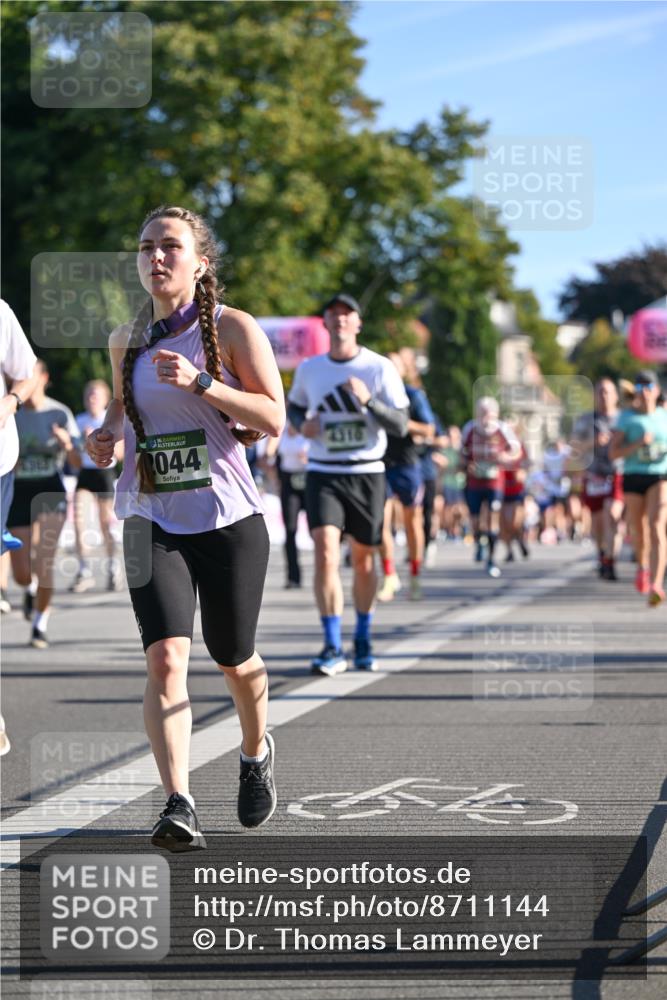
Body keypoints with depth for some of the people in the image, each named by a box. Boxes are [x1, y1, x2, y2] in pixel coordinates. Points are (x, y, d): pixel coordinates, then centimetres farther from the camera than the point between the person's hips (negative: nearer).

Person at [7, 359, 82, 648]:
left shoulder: (60, 414, -3)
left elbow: (77, 464, -6)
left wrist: (67, 444, -26)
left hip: (51, 495, -2)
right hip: (19, 495, 2)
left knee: (43, 564, -17)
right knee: (22, 575, 0)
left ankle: (40, 625, 4)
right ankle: (32, 588, 39)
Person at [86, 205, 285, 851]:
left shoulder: (232, 329, -4)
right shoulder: (127, 340, 8)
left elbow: (273, 417, -11)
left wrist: (199, 382, -22)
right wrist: (107, 435, 5)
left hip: (228, 517, -2)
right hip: (152, 521, 2)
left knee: (234, 661, 12)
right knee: (165, 659, -17)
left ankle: (256, 754, 44)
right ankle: (178, 808, -24)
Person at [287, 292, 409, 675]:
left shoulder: (380, 368, -4)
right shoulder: (309, 369, 4)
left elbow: (401, 425, -8)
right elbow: (294, 405, 23)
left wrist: (368, 400, -25)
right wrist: (302, 423, 0)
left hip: (367, 474, 0)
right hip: (323, 473, 0)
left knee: (364, 558, 9)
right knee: (326, 553, -15)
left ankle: (363, 640, 27)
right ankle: (333, 648, -13)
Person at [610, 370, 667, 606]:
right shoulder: (626, 418, -1)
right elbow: (613, 453, -6)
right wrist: (638, 443, -19)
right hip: (633, 478, 1)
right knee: (639, 532, 13)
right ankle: (643, 566, 48)